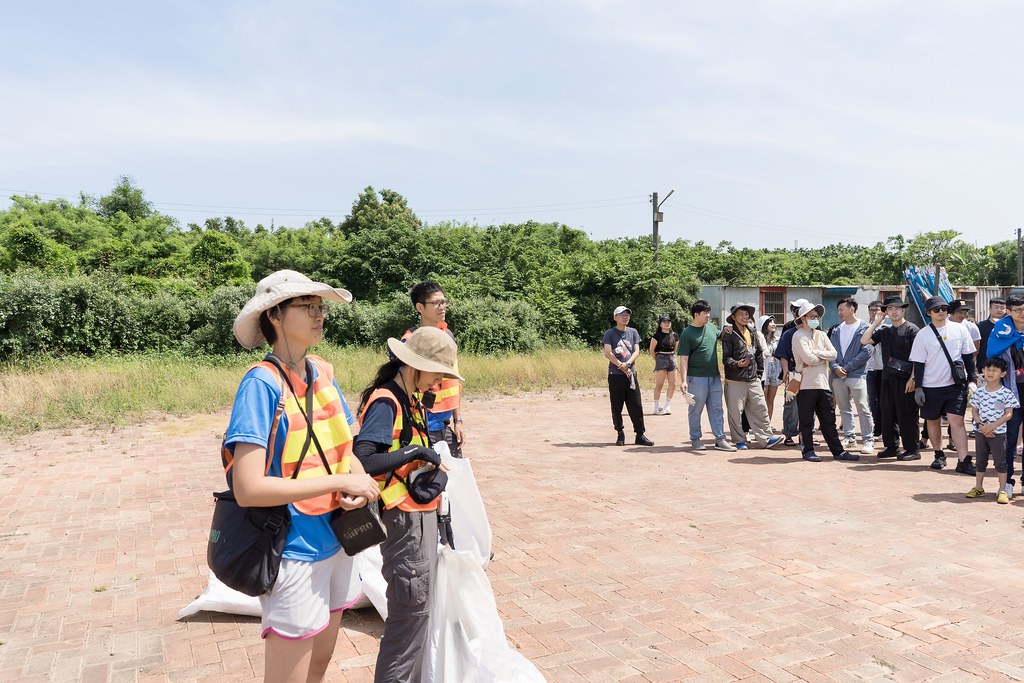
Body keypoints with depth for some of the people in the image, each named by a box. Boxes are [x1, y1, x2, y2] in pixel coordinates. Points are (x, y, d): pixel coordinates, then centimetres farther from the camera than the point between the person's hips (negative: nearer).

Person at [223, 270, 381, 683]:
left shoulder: (323, 372, 2)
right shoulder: (262, 383, -20)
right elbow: (248, 489, -26)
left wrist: (361, 482, -12)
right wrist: (341, 482, -22)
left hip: (333, 542, 7)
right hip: (293, 553, -7)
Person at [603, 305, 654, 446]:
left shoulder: (633, 332, 12)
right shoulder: (610, 333, 1)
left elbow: (636, 351, 4)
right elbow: (608, 353, -9)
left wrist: (627, 363, -14)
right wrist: (622, 367, -12)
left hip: (631, 374, 3)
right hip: (615, 375, -3)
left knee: (636, 406, 1)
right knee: (617, 407, 3)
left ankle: (640, 435, 6)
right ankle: (620, 434, 14)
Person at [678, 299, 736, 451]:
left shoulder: (711, 327, 10)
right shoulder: (687, 334, -9)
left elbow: (720, 335, 32)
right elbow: (683, 359, -11)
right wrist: (683, 380, -18)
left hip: (714, 376, 6)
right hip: (697, 377, -6)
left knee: (716, 409, 8)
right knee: (696, 410, 4)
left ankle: (720, 439, 13)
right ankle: (696, 439, 15)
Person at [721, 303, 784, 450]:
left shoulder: (753, 334, 14)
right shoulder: (729, 336, -6)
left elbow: (760, 354, 19)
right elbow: (726, 358, -10)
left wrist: (759, 372, 12)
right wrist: (737, 364, -27)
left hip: (753, 380, 6)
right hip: (735, 381, -6)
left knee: (760, 409, 5)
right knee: (736, 412, 1)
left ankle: (764, 438, 11)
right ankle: (739, 440, 13)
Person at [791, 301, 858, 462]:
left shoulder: (821, 335, 15)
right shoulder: (798, 336, -6)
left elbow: (833, 354, 2)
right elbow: (808, 358, -17)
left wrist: (815, 353, -9)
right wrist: (823, 356, -1)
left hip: (823, 383, 6)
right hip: (806, 384, -6)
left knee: (829, 420, 10)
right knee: (807, 420, 3)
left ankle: (838, 451, 15)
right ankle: (808, 451, 13)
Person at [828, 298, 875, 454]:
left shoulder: (864, 328, -3)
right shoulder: (836, 330, 13)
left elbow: (866, 352, -10)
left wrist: (847, 367, -12)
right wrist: (835, 367, -9)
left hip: (857, 375, -6)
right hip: (838, 375, 6)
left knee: (863, 409, -6)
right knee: (844, 409, 11)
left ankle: (868, 440, -1)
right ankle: (850, 437, 21)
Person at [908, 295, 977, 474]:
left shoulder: (960, 329, 3)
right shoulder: (923, 335, -1)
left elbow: (968, 357, 9)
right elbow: (918, 363, 0)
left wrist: (971, 380, 5)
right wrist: (918, 387, -3)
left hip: (955, 385, 0)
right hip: (930, 386, 0)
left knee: (957, 420, -9)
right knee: (932, 421, 10)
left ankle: (963, 461, -8)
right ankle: (939, 455, 26)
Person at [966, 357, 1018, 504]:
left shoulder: (1006, 393, -7)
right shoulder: (978, 392, 3)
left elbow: (1008, 414, -9)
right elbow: (974, 411, 5)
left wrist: (991, 426, -17)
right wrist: (980, 425, -12)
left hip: (998, 432, -3)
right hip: (980, 432, 3)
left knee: (1000, 461, 1)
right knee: (980, 460, 13)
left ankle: (1002, 490, 8)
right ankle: (978, 487, 23)